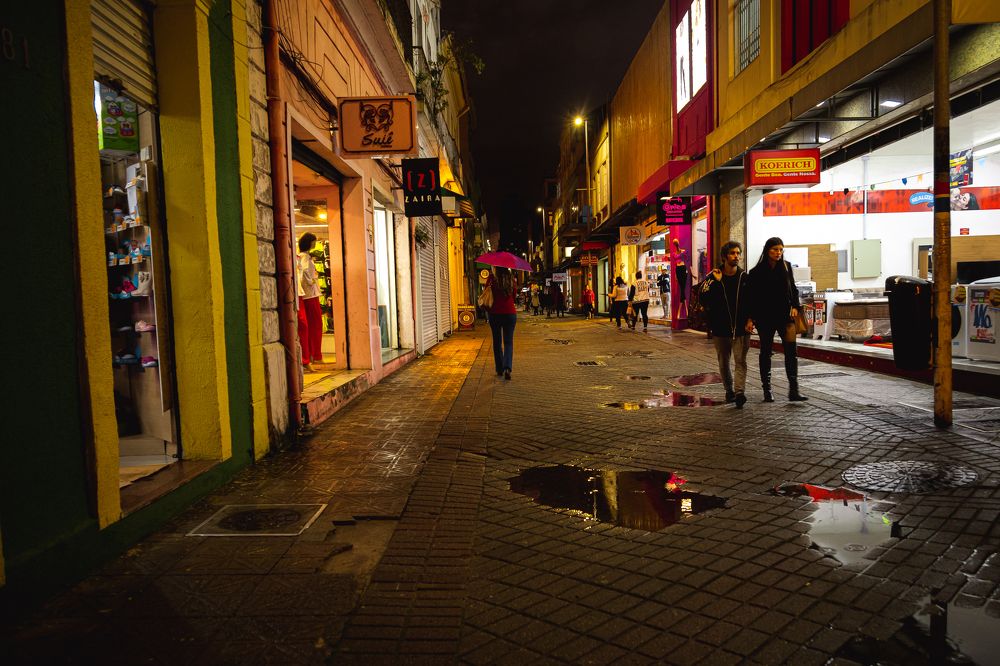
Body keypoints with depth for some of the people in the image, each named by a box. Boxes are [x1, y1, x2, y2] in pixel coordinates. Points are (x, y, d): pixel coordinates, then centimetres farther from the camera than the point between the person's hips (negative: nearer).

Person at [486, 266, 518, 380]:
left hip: (495, 314, -1)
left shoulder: (492, 278, -7)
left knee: (497, 342, 12)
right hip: (510, 313, 1)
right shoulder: (511, 279, 1)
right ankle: (507, 367, -14)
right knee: (508, 342, 5)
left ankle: (500, 369, 16)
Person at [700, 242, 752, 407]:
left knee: (740, 361, -10)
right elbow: (703, 300, -13)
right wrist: (715, 282, -19)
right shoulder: (713, 277, -2)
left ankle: (740, 392, -17)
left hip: (741, 328, -1)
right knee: (723, 363, 13)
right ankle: (729, 390, 29)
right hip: (720, 328, 1)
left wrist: (750, 319, -5)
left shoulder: (745, 278, 2)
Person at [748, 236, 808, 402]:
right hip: (765, 318, -2)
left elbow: (793, 289, 14)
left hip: (785, 315, 2)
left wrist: (795, 306, -1)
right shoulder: (756, 272, -3)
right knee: (766, 352, 6)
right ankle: (767, 390, 14)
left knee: (791, 351, -6)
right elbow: (752, 297, -3)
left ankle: (794, 391, -5)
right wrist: (750, 318, -9)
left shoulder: (786, 267, 6)